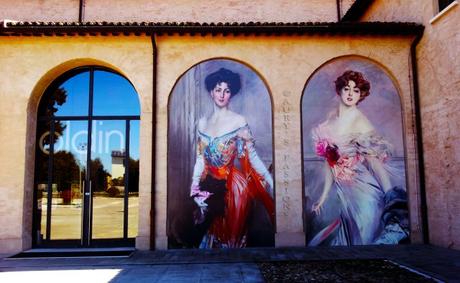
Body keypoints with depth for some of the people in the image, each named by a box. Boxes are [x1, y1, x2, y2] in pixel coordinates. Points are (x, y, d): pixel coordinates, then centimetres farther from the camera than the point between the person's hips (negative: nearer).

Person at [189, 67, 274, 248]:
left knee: (231, 235, 8)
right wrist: (196, 190, 4)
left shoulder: (239, 121, -9)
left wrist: (271, 182, -13)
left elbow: (252, 156, -8)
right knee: (212, 234, 15)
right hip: (210, 188, 4)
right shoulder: (203, 123, 6)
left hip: (233, 188, -4)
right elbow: (200, 159, 9)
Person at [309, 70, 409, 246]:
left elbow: (376, 163, -18)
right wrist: (323, 197, 11)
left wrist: (392, 203, -24)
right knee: (349, 236, 16)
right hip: (345, 195, 6)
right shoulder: (331, 120, 4)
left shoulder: (360, 121, -13)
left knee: (364, 239, 5)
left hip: (364, 192, -6)